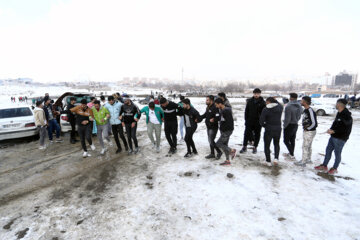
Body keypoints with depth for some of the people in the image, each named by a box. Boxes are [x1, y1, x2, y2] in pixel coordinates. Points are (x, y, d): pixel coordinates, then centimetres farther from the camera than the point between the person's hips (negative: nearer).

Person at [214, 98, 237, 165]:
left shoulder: (226, 111, -21)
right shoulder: (221, 110, 9)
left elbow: (229, 122, -25)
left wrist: (223, 129, -18)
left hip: (227, 131, -10)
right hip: (224, 131, 10)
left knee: (218, 144, -7)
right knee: (224, 145, 13)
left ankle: (232, 151, 8)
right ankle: (227, 161, 22)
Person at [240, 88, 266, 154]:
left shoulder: (262, 102, -2)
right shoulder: (249, 101, 3)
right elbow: (246, 111, 6)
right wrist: (246, 119, 1)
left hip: (258, 122, -1)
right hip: (249, 121, 1)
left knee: (257, 135, 9)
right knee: (247, 134, 1)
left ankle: (255, 147, 22)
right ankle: (244, 147, 11)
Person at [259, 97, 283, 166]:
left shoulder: (265, 109, -13)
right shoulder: (280, 107, -3)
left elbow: (261, 121, -13)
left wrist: (264, 125, 5)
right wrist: (275, 100, 24)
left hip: (269, 130, -4)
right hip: (278, 129, 4)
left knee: (267, 146, 12)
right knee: (277, 144, 25)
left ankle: (268, 161, 17)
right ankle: (276, 158, 10)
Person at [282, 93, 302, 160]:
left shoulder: (288, 106, -23)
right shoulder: (299, 106, 3)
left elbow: (287, 118, -23)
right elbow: (299, 116, 10)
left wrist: (284, 126, -10)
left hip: (289, 125, -8)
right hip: (295, 125, 8)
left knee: (286, 140, 3)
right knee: (292, 140, 17)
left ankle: (292, 154, 0)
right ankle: (291, 154, 28)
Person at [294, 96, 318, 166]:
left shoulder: (310, 111, -24)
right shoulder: (305, 110, 6)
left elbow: (314, 123, -25)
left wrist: (307, 129, -14)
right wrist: (305, 128, 9)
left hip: (309, 132, -9)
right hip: (306, 131, 9)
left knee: (305, 147, 0)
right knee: (308, 146, 21)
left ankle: (303, 162, 11)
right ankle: (308, 159, 35)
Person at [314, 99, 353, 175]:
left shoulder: (347, 116, -19)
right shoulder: (339, 113, 9)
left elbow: (345, 128, -22)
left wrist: (334, 131, -21)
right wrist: (331, 129, 0)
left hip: (340, 138, -9)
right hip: (333, 136, 9)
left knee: (337, 153, 5)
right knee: (328, 150, 13)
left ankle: (335, 168, 21)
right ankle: (324, 166, 24)